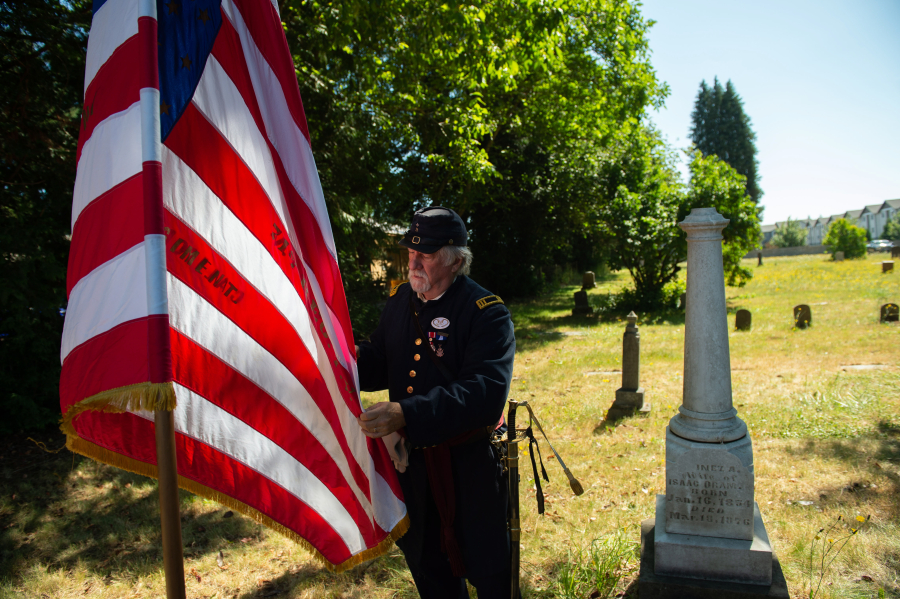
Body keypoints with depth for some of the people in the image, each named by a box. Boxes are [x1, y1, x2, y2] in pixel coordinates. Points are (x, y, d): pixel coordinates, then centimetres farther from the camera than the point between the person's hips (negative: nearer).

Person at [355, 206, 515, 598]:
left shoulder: (486, 312, -18)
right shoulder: (400, 299, 2)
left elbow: (486, 392, -30)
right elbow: (380, 365, 8)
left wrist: (407, 414, -38)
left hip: (469, 463, -5)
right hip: (412, 461, 6)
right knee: (427, 565, 25)